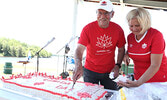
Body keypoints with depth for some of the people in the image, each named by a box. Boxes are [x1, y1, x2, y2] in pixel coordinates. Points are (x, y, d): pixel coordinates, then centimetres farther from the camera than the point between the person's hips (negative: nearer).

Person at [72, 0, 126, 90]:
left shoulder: (118, 30, -7)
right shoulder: (88, 28, -15)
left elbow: (121, 50, 6)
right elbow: (79, 49, -22)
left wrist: (117, 65, -6)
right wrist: (78, 65, -41)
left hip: (109, 71, 2)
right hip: (90, 71, -1)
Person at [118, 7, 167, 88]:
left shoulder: (156, 35, -18)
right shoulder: (130, 37, -1)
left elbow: (155, 66, -22)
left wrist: (138, 83, -31)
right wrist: (126, 54, -3)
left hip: (158, 81, -4)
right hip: (138, 79, 5)